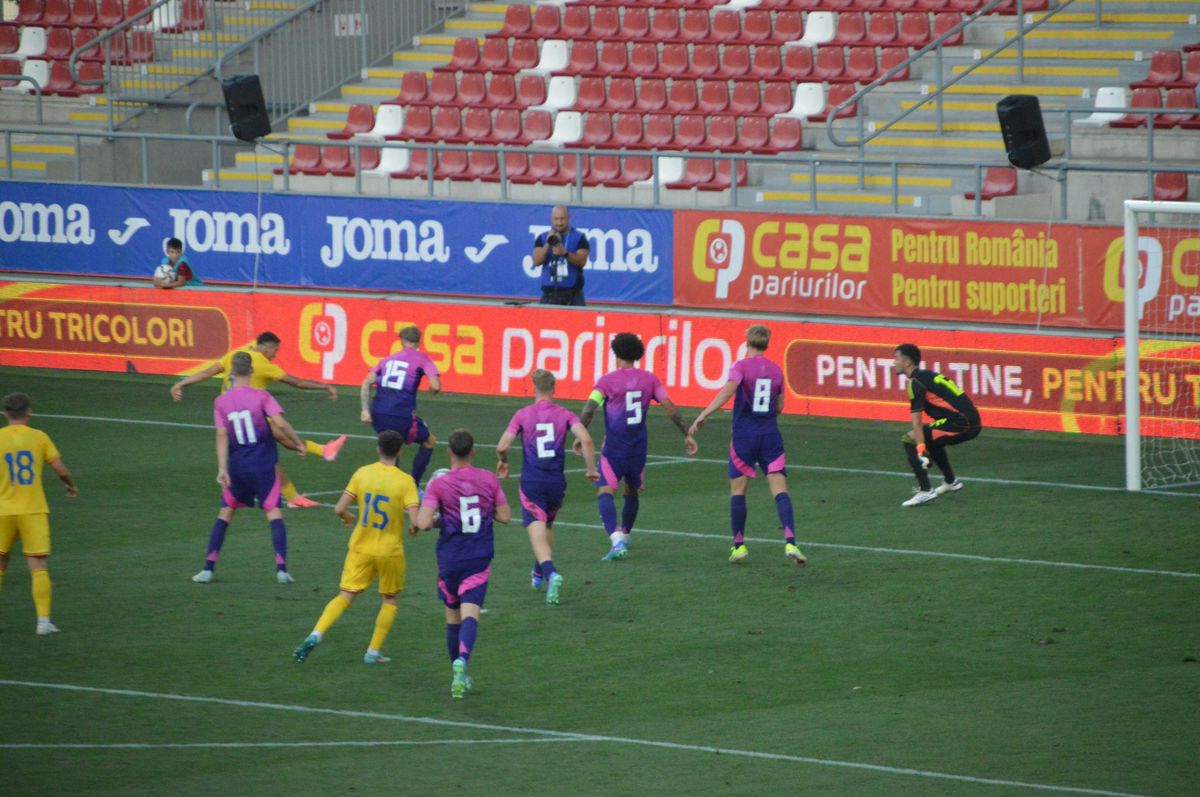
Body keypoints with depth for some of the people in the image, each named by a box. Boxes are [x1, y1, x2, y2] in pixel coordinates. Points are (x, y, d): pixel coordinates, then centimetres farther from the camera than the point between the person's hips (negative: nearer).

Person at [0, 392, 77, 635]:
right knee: (38, 567, 0)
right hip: (33, 510, 0)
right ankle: (44, 620, -8)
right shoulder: (39, 437, -1)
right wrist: (72, 486, 19)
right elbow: (61, 470, -1)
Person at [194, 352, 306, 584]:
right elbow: (280, 424, -18)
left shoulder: (221, 402, 0)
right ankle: (281, 568, -9)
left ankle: (208, 568, 9)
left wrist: (222, 469, -8)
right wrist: (298, 444, -5)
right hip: (264, 466, -2)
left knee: (225, 513, 13)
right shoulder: (261, 396, -8)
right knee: (274, 512, 1)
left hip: (236, 468, 2)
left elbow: (222, 437, -5)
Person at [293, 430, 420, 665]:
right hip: (390, 552, -2)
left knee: (345, 597, 6)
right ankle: (373, 652, 15)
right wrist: (414, 528, 5)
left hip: (360, 548, 2)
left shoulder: (362, 473, -4)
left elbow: (339, 509, -5)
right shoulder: (405, 481, -12)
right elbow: (415, 520, -19)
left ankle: (315, 635, -16)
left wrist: (347, 518, 18)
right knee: (389, 600, 19)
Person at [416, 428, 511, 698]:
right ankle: (462, 660, -36)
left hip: (449, 559, 0)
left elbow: (423, 523, -16)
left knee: (452, 615, 16)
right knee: (470, 613, -10)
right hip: (480, 558, 0)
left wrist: (434, 520, 6)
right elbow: (505, 516, 4)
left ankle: (459, 675, 23)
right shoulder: (489, 480, -1)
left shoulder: (438, 485, -8)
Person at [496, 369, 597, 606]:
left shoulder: (523, 415, -3)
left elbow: (502, 447, -7)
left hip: (531, 482, -3)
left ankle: (550, 572, -33)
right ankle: (539, 573, 41)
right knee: (548, 526, 27)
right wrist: (591, 469, -3)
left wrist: (502, 462, 15)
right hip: (556, 481, 3)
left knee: (537, 533, -8)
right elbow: (586, 440, -14)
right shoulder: (565, 415, 0)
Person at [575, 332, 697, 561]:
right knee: (632, 492, 25)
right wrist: (687, 434, 7)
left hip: (614, 447, -5)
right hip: (639, 446, 5)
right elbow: (670, 408, 3)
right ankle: (625, 535, 40)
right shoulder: (649, 379, 5)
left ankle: (616, 540, -32)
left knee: (605, 493, -12)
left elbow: (589, 409, -16)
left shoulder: (607, 381, -6)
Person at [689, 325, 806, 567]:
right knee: (780, 489, -4)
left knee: (737, 489, 9)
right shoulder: (776, 370, 8)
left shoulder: (741, 367, -5)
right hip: (770, 435, 3)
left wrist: (703, 416, -22)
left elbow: (726, 392, -21)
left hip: (744, 436, -3)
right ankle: (790, 541, -20)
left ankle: (739, 545, 11)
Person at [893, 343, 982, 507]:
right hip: (972, 421, 9)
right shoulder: (929, 376, 22)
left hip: (961, 423, -9)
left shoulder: (916, 383, -7)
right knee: (929, 438, 33)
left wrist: (921, 451, -20)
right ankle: (951, 481, 44)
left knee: (909, 439, -8)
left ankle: (925, 491, -14)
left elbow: (917, 423, -14)